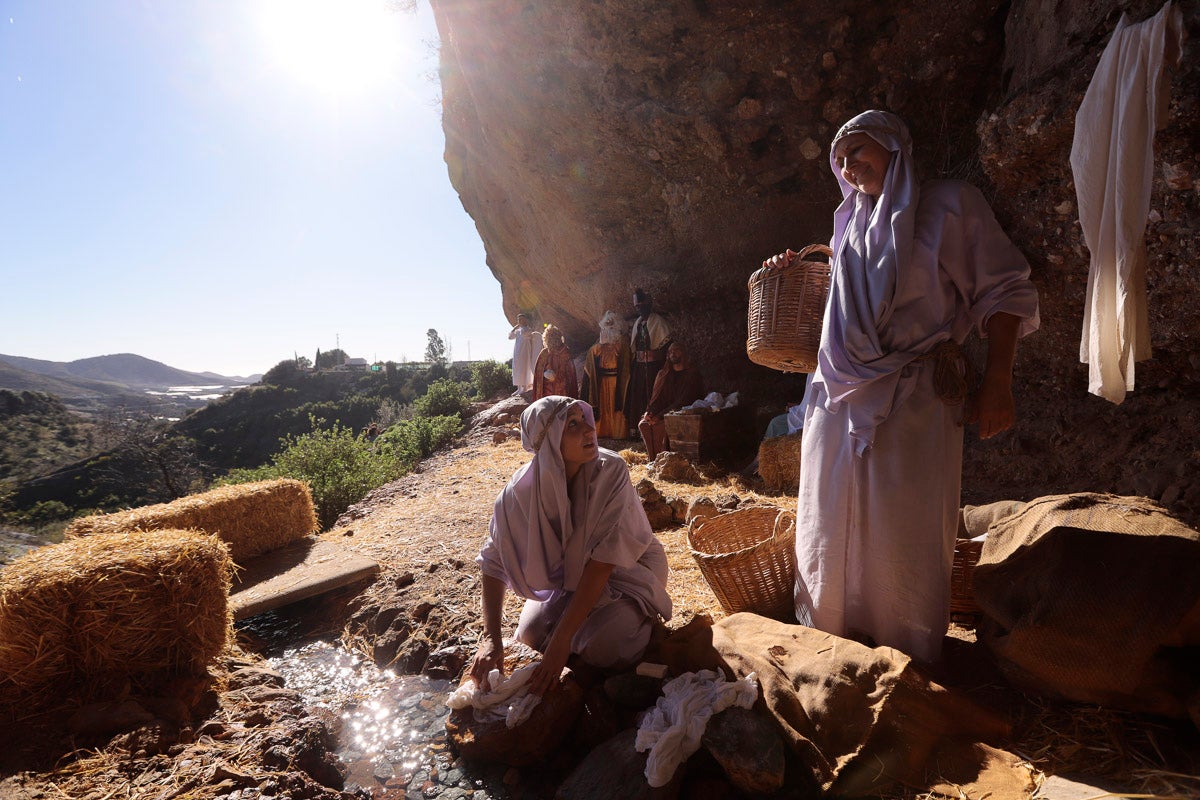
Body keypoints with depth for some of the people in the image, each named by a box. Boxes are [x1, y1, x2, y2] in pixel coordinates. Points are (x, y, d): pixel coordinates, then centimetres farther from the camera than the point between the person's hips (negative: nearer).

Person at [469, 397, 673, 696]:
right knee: (532, 632, -11)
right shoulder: (522, 488, -24)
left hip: (628, 567, -3)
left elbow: (603, 561, -32)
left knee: (600, 648, -22)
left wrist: (562, 638, -33)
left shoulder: (611, 470, -32)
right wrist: (491, 637, -25)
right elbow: (494, 559, -16)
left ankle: (639, 615, 11)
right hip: (569, 571, 3)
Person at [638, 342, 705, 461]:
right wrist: (649, 411, -11)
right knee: (643, 424, -21)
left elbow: (683, 401, -14)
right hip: (663, 413, 6)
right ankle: (652, 459, -15)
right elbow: (656, 396, 11)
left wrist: (660, 415, -21)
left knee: (660, 426, -31)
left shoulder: (692, 374, -4)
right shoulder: (663, 374, 16)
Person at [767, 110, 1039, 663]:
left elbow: (1004, 292, -2)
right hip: (842, 398, 5)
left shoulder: (948, 205, 3)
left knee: (902, 530, 0)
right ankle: (829, 641, 27)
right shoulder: (851, 224, 19)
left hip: (911, 399, -5)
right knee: (832, 524, 9)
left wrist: (997, 384, -10)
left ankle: (907, 659, 21)